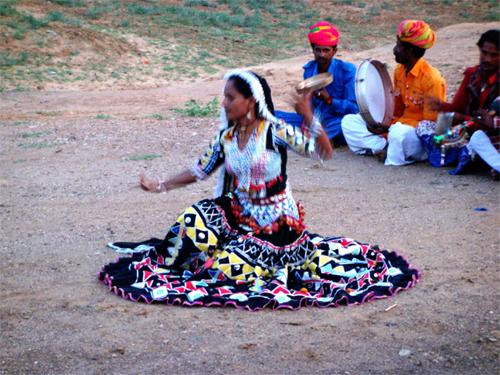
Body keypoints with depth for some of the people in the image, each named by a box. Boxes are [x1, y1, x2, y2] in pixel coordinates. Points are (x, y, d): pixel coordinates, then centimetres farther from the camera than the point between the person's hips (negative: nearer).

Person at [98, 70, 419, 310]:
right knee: (195, 218, -21)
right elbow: (200, 171, 9)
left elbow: (323, 150, -22)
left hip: (276, 222, -5)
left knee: (231, 267, -20)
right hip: (240, 213, 5)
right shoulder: (225, 137, 1)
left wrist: (308, 116, -37)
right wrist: (161, 186, 1)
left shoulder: (274, 131, -16)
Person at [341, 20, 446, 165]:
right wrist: (379, 123, -8)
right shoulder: (399, 71, 7)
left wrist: (389, 128, -22)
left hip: (423, 138, -8)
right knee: (349, 122, 0)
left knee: (400, 132, -43)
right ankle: (384, 147, -17)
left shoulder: (431, 79, -16)